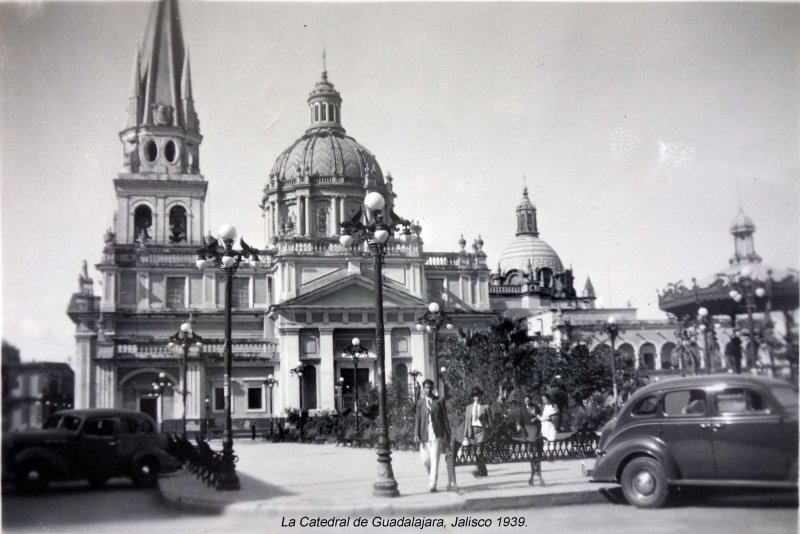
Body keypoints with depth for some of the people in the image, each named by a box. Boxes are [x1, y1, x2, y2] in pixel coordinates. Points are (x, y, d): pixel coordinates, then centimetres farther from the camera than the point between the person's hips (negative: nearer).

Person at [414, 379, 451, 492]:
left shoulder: (440, 401, 3)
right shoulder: (420, 403, 7)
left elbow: (445, 419, 4)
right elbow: (417, 419, 6)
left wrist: (447, 435, 2)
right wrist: (416, 434, -4)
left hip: (437, 435, -2)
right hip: (425, 435, 2)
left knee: (435, 460, -10)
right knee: (425, 460, 6)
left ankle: (432, 485, -8)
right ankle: (431, 475, 35)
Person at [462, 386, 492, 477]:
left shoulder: (485, 407, 5)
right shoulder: (469, 407, 15)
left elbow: (490, 421, 5)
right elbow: (466, 421, 14)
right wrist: (465, 436, 8)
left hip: (481, 430, -4)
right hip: (472, 430, 4)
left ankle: (478, 470, -22)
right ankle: (483, 471, 12)